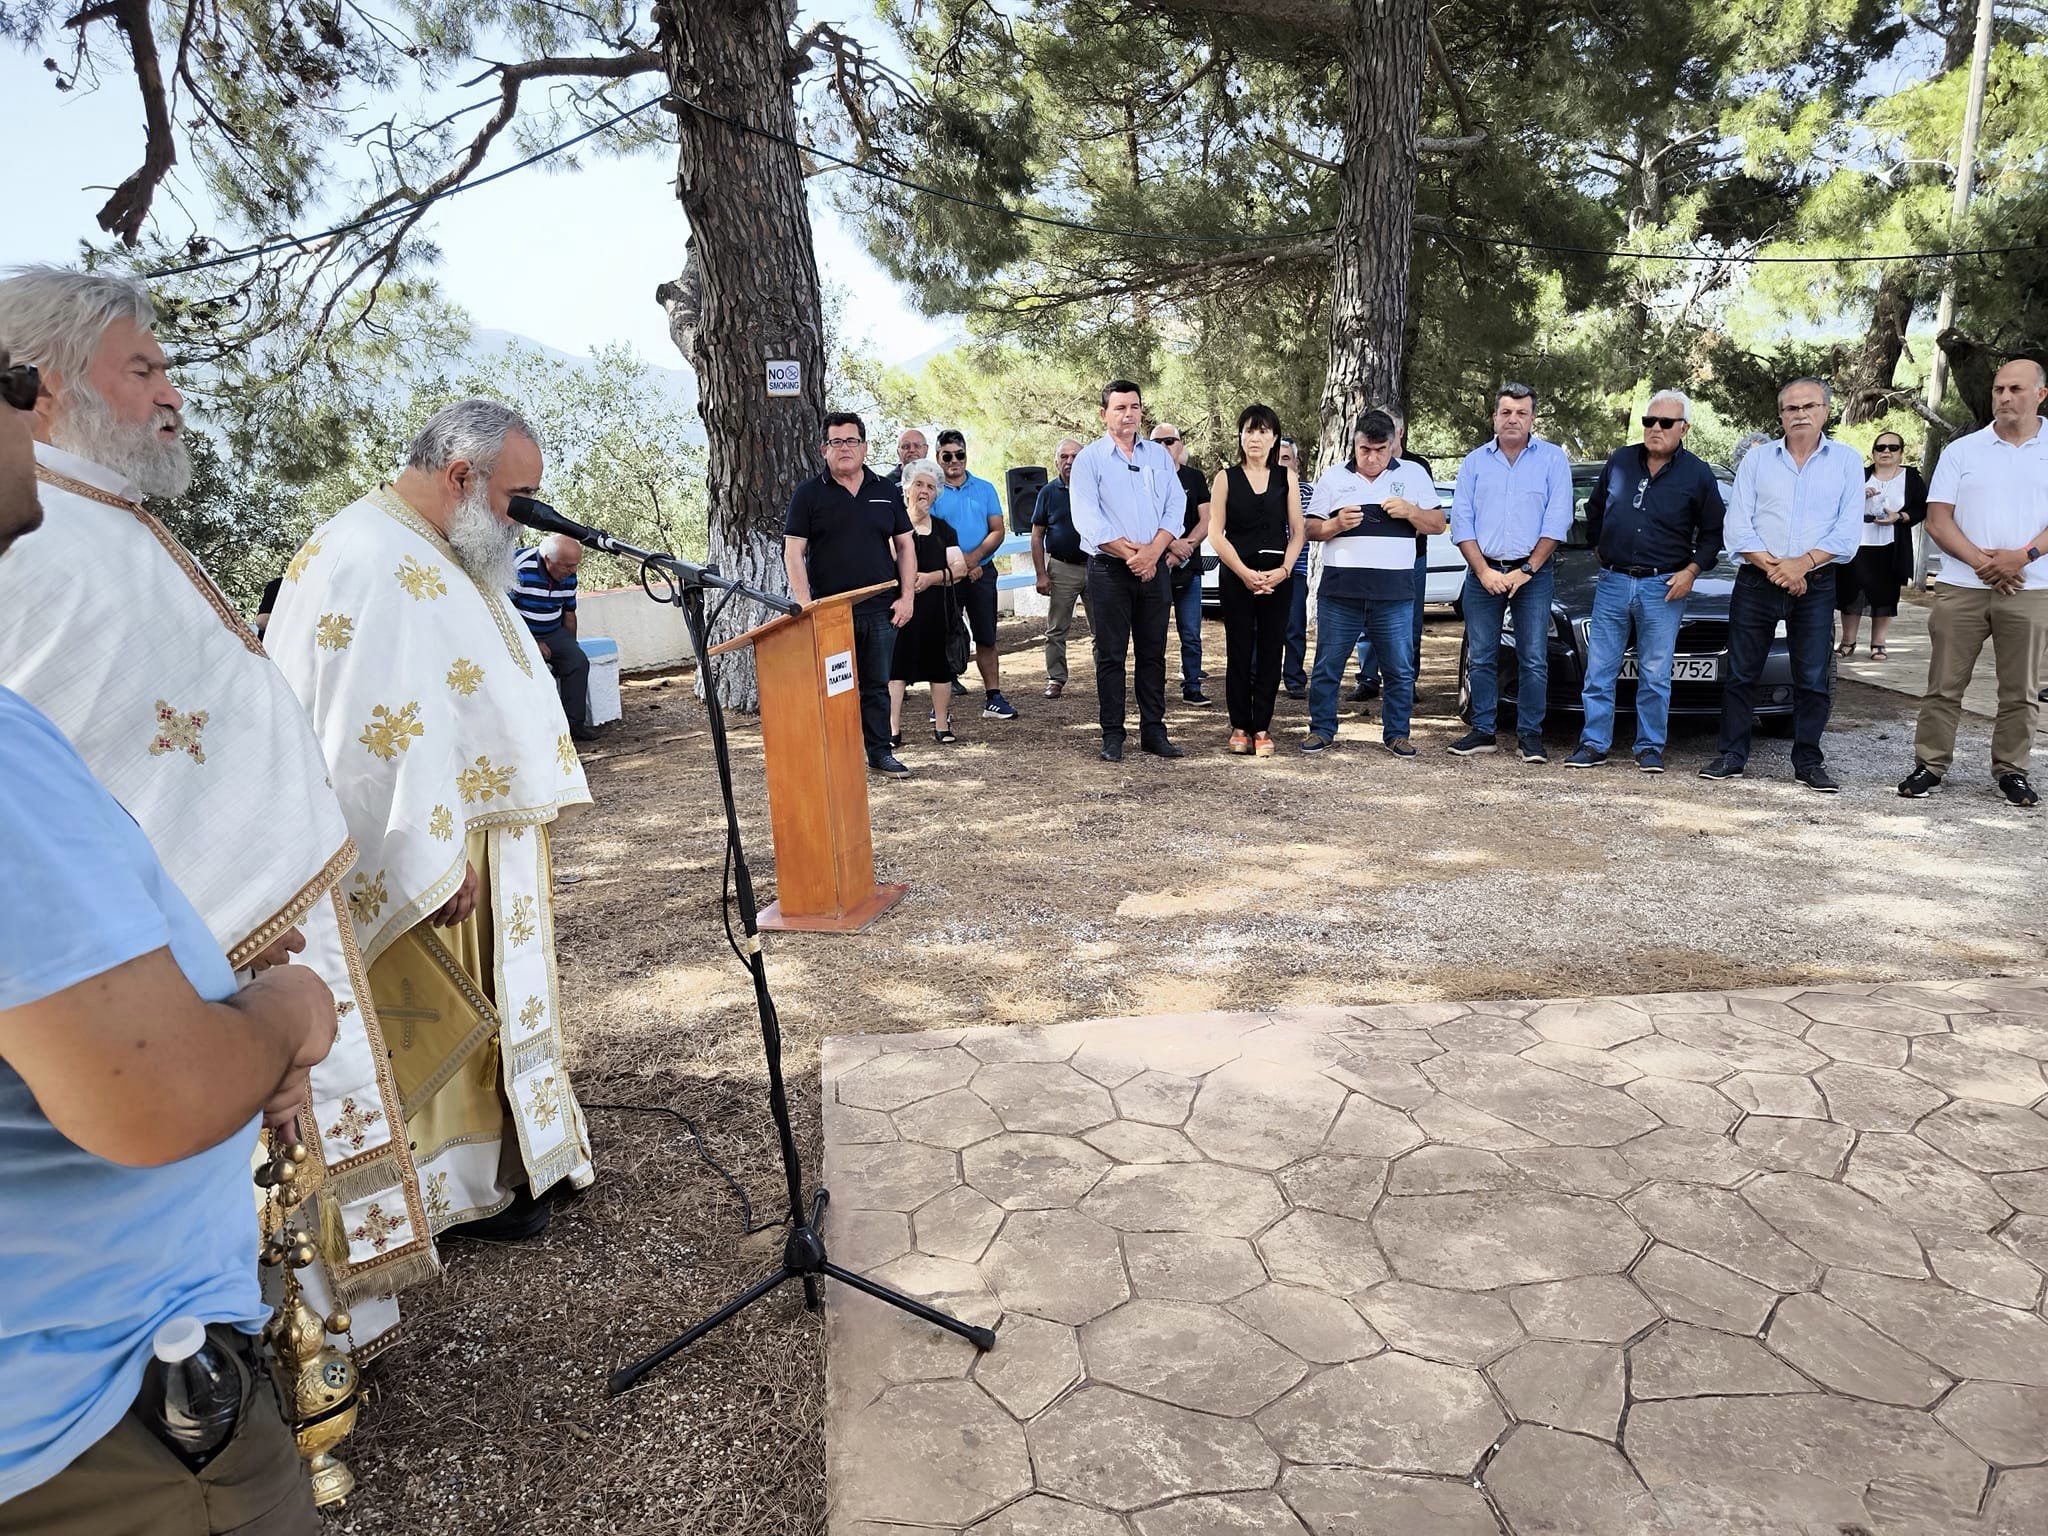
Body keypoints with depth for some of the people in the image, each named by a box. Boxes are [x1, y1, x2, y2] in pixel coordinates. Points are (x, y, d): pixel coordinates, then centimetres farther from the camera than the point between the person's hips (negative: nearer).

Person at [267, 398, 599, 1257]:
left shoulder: (445, 557, 12)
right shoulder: (366, 563, -21)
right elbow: (376, 732, -26)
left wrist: (526, 818, 18)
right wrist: (436, 862, -24)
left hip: (485, 832, 10)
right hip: (418, 849, -10)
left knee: (494, 1004, 19)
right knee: (435, 1021, 5)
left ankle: (512, 1148, 34)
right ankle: (457, 1191, 21)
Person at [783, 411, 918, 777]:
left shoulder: (887, 492, 11)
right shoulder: (809, 494, 2)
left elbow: (904, 546, 14)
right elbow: (793, 552, -2)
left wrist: (906, 597, 4)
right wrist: (806, 605, -11)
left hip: (880, 610, 3)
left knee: (877, 685, 9)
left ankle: (880, 751, 19)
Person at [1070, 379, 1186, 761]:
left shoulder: (1158, 455, 13)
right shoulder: (1089, 458, 0)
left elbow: (1176, 506, 6)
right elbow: (1087, 518, -10)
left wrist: (1152, 550, -10)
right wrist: (1130, 554, -14)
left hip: (1153, 568, 4)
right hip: (1109, 570, -4)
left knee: (1153, 654, 6)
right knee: (1111, 655, 0)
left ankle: (1153, 731, 13)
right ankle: (1112, 736, 6)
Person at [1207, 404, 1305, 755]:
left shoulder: (1285, 477, 9)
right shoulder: (1226, 478, 4)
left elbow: (1298, 532, 6)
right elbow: (1215, 532, -1)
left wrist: (1284, 570, -9)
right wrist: (1244, 572, -11)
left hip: (1277, 578, 1)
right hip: (1236, 577, -1)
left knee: (1270, 653, 2)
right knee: (1239, 653, 2)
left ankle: (1262, 728, 9)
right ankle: (1240, 727, 10)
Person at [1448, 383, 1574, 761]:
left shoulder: (1553, 459, 4)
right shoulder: (1475, 461, 10)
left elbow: (1557, 521, -2)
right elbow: (1461, 521, 4)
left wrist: (1526, 571, -9)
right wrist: (1484, 572, -7)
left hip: (1533, 574, -2)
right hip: (1483, 572, 2)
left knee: (1533, 659, -2)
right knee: (1481, 658, 3)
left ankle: (1530, 735, 5)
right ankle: (1482, 731, 12)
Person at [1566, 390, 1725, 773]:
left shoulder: (1697, 474, 2)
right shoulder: (1619, 461, 8)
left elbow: (1714, 531, 7)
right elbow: (1594, 511, 22)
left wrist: (1691, 570, -4)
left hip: (1664, 587, -2)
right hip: (1612, 582, 2)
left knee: (1655, 676, 3)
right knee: (1599, 671, 2)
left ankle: (1650, 748, 12)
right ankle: (1594, 745, 8)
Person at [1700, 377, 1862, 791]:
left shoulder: (1847, 460, 6)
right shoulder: (1757, 458, 7)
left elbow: (1848, 532, -2)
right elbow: (1737, 527, -1)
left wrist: (1800, 564, -16)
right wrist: (1773, 567, -12)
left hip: (1816, 585, 0)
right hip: (1755, 584, 0)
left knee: (1813, 679, 3)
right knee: (1741, 675, 3)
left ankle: (1809, 762, 13)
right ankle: (1732, 756, 11)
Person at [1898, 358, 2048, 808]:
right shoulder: (1961, 451, 7)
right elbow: (1938, 521, 1)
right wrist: (1981, 561, -11)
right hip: (1961, 587, 0)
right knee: (1945, 685, 1)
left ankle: (2012, 770, 15)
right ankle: (1930, 765, 8)